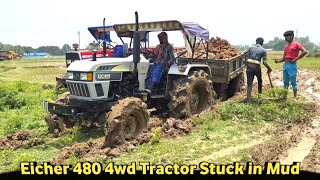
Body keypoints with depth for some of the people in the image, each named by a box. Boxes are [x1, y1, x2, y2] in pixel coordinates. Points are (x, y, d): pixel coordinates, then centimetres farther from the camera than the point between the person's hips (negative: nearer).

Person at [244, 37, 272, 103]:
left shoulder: (250, 47, 9)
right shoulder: (263, 50, 2)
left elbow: (248, 57, 10)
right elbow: (265, 62, -3)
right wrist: (269, 69, 10)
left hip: (249, 66, 2)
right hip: (256, 67, -2)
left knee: (249, 83, 1)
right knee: (259, 80, 27)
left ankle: (249, 100, -5)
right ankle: (260, 92, 46)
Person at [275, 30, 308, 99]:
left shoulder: (296, 44, -4)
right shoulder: (286, 46, 17)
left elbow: (305, 51, -14)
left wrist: (296, 59, -15)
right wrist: (279, 61, -3)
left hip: (292, 65, -7)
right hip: (285, 65, 7)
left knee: (293, 81, -4)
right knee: (285, 81, 10)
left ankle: (295, 97, 5)